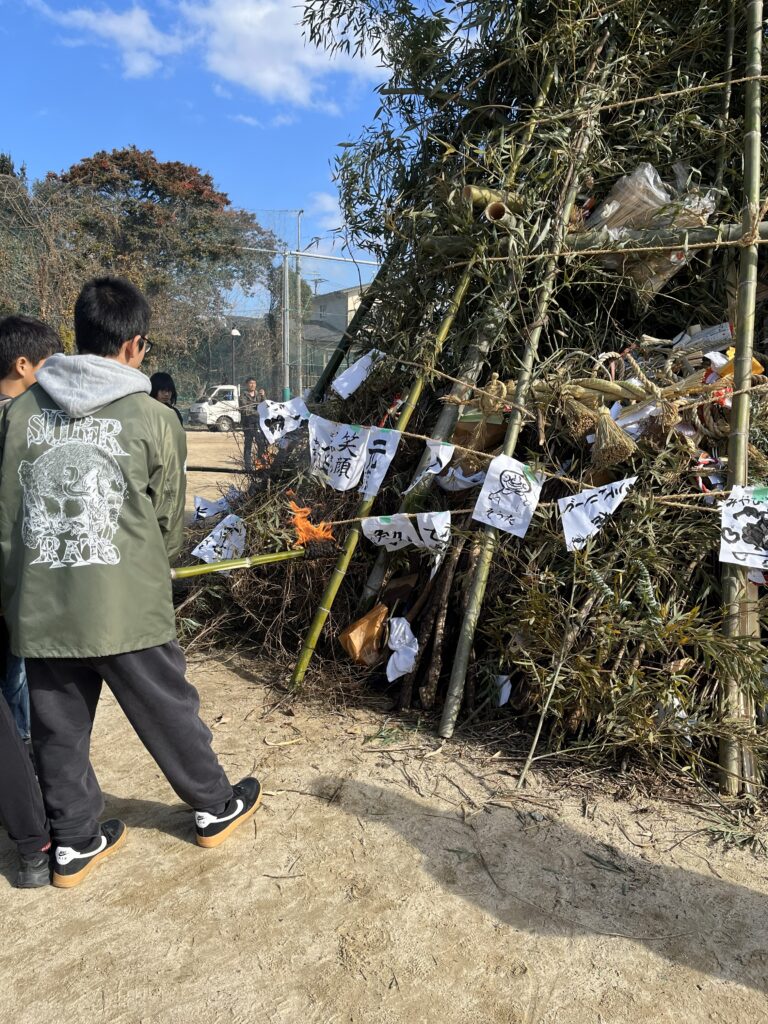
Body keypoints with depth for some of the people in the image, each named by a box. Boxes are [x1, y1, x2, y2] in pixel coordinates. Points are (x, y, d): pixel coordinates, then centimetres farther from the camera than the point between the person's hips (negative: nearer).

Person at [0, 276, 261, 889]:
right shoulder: (153, 419, -9)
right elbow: (169, 525, 0)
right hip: (127, 609, -3)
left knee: (58, 731, 18)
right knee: (170, 714, 15)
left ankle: (76, 844, 34)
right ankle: (216, 809, 35)